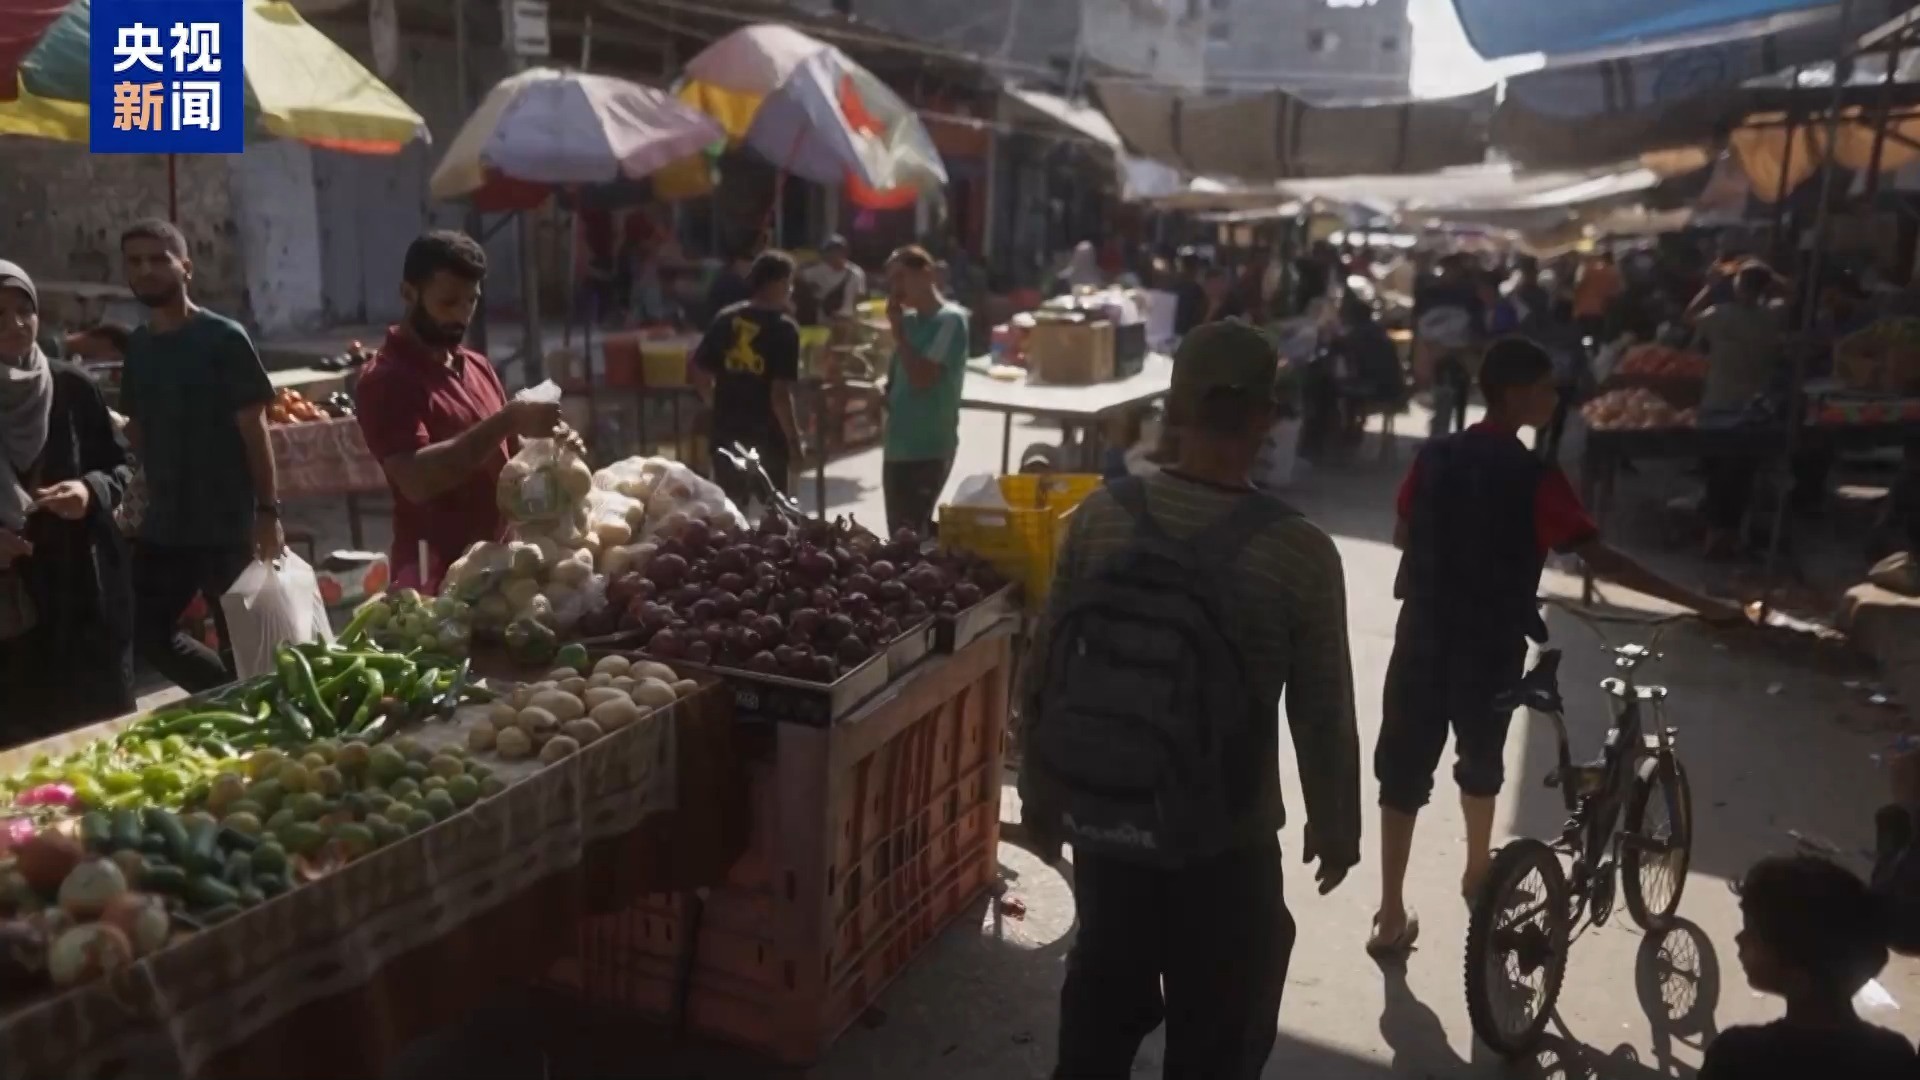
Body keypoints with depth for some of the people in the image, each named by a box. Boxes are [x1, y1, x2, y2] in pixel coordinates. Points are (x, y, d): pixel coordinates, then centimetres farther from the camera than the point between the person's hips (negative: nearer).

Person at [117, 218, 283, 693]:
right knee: (145, 633, 10)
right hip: (163, 522, 6)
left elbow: (253, 428, -10)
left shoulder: (224, 338, -8)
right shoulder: (137, 345, 9)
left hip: (226, 522, -6)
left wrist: (268, 511, -14)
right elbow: (137, 432, 15)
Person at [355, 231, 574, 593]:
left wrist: (545, 442, -2)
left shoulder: (478, 366, 12)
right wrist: (506, 420, -28)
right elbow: (416, 480, -25)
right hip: (436, 576, -7)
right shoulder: (386, 379, -11)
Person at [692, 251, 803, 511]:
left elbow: (700, 372, 6)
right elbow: (780, 393, -18)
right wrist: (793, 438, -8)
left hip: (727, 430, 5)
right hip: (767, 434, -5)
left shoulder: (726, 319, 3)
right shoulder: (783, 328, -12)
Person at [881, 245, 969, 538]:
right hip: (898, 445, 8)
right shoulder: (909, 320, 11)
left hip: (929, 449, -8)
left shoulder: (950, 319, -12)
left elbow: (921, 378, -19)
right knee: (899, 532, 11)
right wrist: (885, 393, 0)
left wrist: (898, 330, -12)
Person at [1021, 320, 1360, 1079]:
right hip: (1226, 840, -3)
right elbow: (1322, 715, -11)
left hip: (1102, 820, 4)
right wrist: (1336, 829, 6)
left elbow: (1045, 672, -2)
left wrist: (1040, 789, 12)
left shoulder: (1100, 515, -9)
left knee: (1100, 1007, 24)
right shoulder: (1300, 553, -19)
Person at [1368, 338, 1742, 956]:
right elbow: (1602, 561, -19)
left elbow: (1403, 537, 8)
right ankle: (1478, 871, 45)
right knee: (1481, 757, 21)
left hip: (1423, 633, 3)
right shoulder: (1536, 479, -15)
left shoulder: (1435, 458, -2)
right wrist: (1699, 604, -15)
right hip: (1491, 646, -2)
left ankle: (1391, 917, 8)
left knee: (1405, 768, 6)